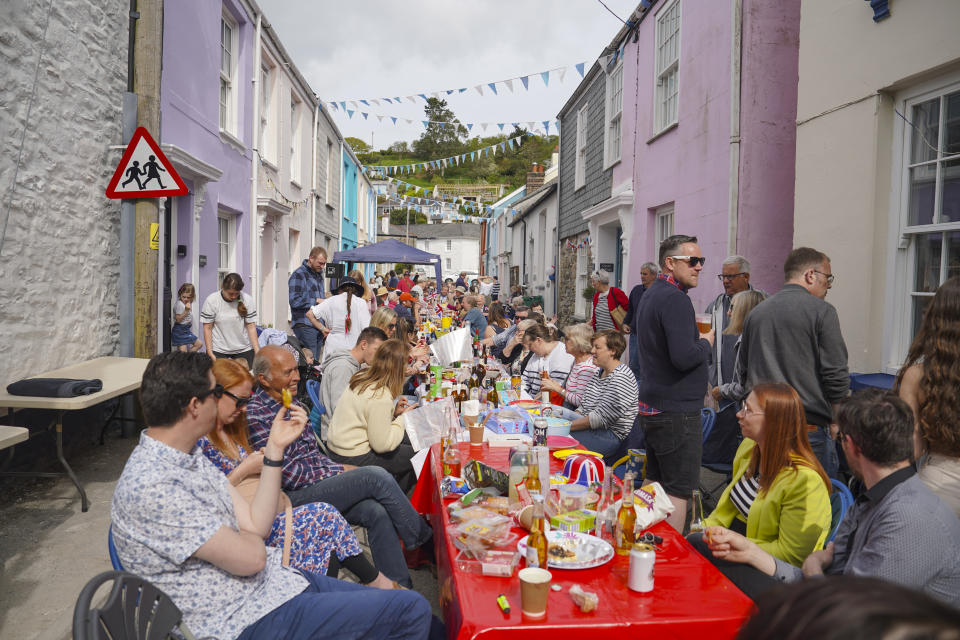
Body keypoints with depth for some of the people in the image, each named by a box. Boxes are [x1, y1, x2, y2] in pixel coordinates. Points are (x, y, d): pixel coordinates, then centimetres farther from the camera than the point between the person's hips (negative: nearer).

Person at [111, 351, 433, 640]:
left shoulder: (193, 458, 6)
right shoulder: (150, 487, -24)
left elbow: (256, 524, 4)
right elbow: (250, 557, -23)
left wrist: (275, 448, 0)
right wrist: (247, 537, -1)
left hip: (272, 581, 9)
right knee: (412, 610, -6)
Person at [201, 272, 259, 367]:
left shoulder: (247, 300, -3)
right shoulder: (211, 300, -5)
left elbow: (251, 327, -1)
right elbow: (207, 328, -3)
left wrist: (257, 351, -9)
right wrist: (210, 353, -8)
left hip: (244, 350, 1)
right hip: (218, 351, -1)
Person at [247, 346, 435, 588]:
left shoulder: (292, 403, 14)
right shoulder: (255, 414, -14)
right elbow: (287, 474, -17)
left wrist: (340, 469, 3)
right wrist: (339, 472, -9)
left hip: (318, 484, 8)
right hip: (293, 497, -8)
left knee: (378, 512, -19)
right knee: (376, 476, -20)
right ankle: (424, 539, -1)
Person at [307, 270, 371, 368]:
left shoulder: (331, 301, 5)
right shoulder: (361, 303, -1)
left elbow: (310, 314, 3)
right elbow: (366, 328, -5)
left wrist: (323, 328, 9)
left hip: (333, 346, 2)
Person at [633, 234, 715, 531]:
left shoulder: (650, 294, 15)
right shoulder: (675, 298, -18)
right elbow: (684, 357, -27)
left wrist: (697, 340, 13)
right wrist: (706, 342, -7)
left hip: (651, 407, 10)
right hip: (675, 411, -10)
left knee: (656, 484, 18)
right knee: (678, 492, -3)